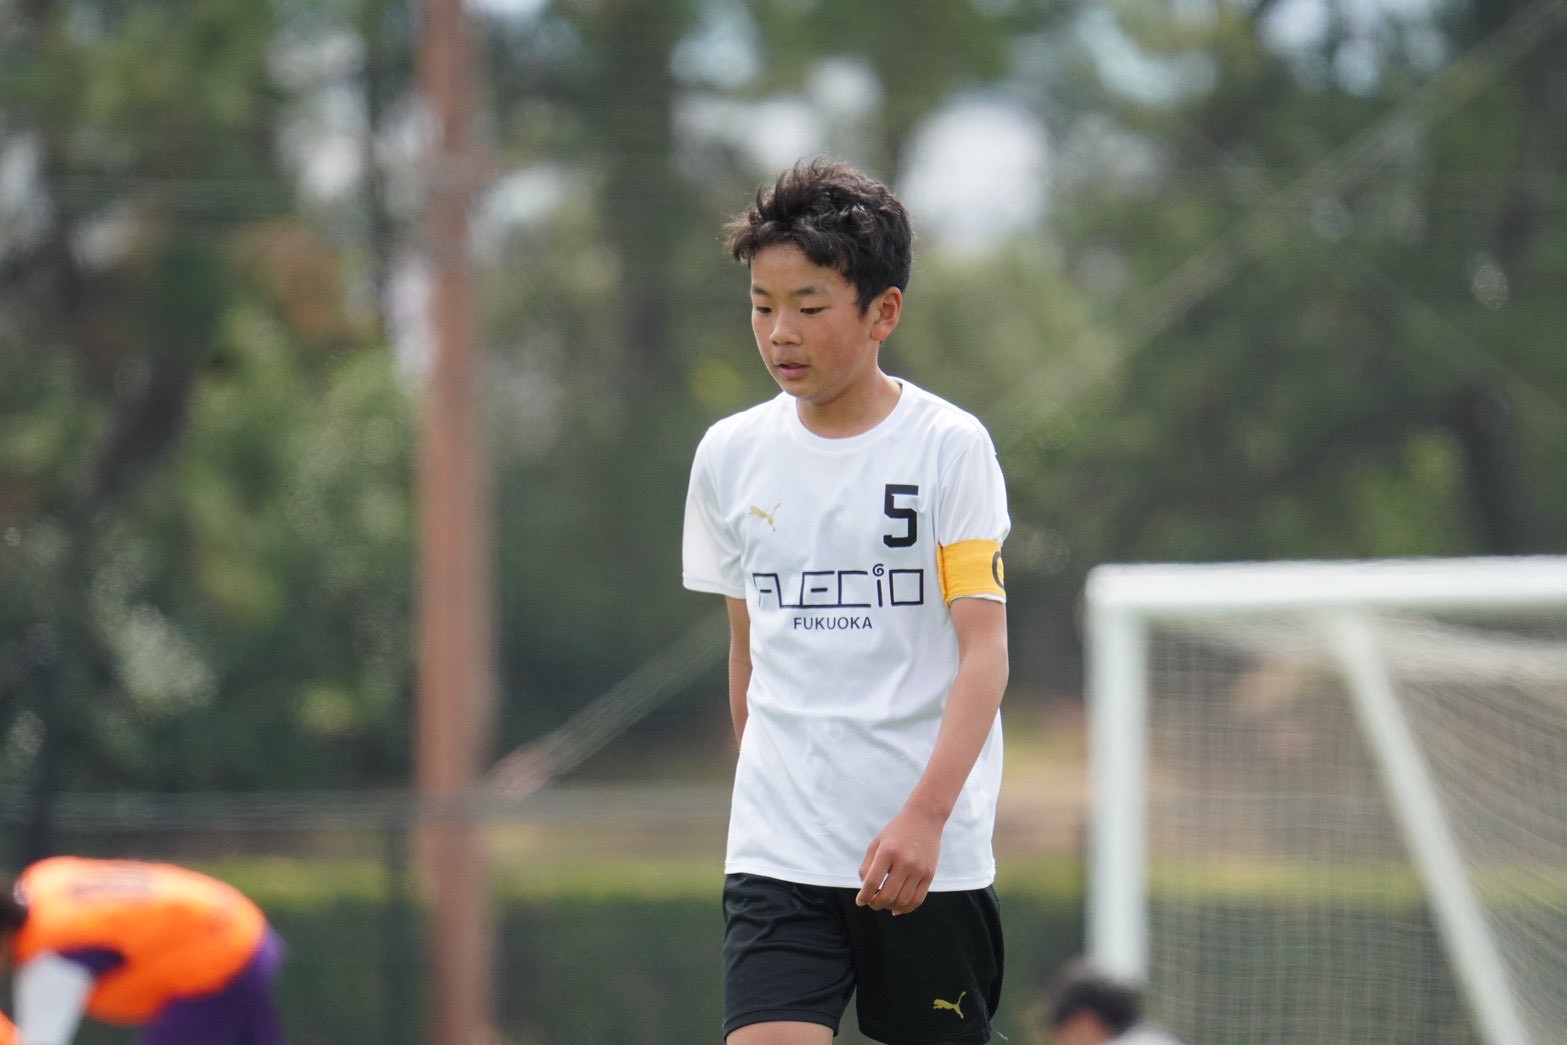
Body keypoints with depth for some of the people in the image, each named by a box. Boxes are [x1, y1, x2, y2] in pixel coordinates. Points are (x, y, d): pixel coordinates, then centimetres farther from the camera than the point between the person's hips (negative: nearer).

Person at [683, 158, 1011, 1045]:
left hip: (931, 856, -2)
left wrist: (924, 815, -21)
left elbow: (985, 651, -10)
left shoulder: (949, 445, -4)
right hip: (777, 859, 2)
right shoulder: (730, 454, 8)